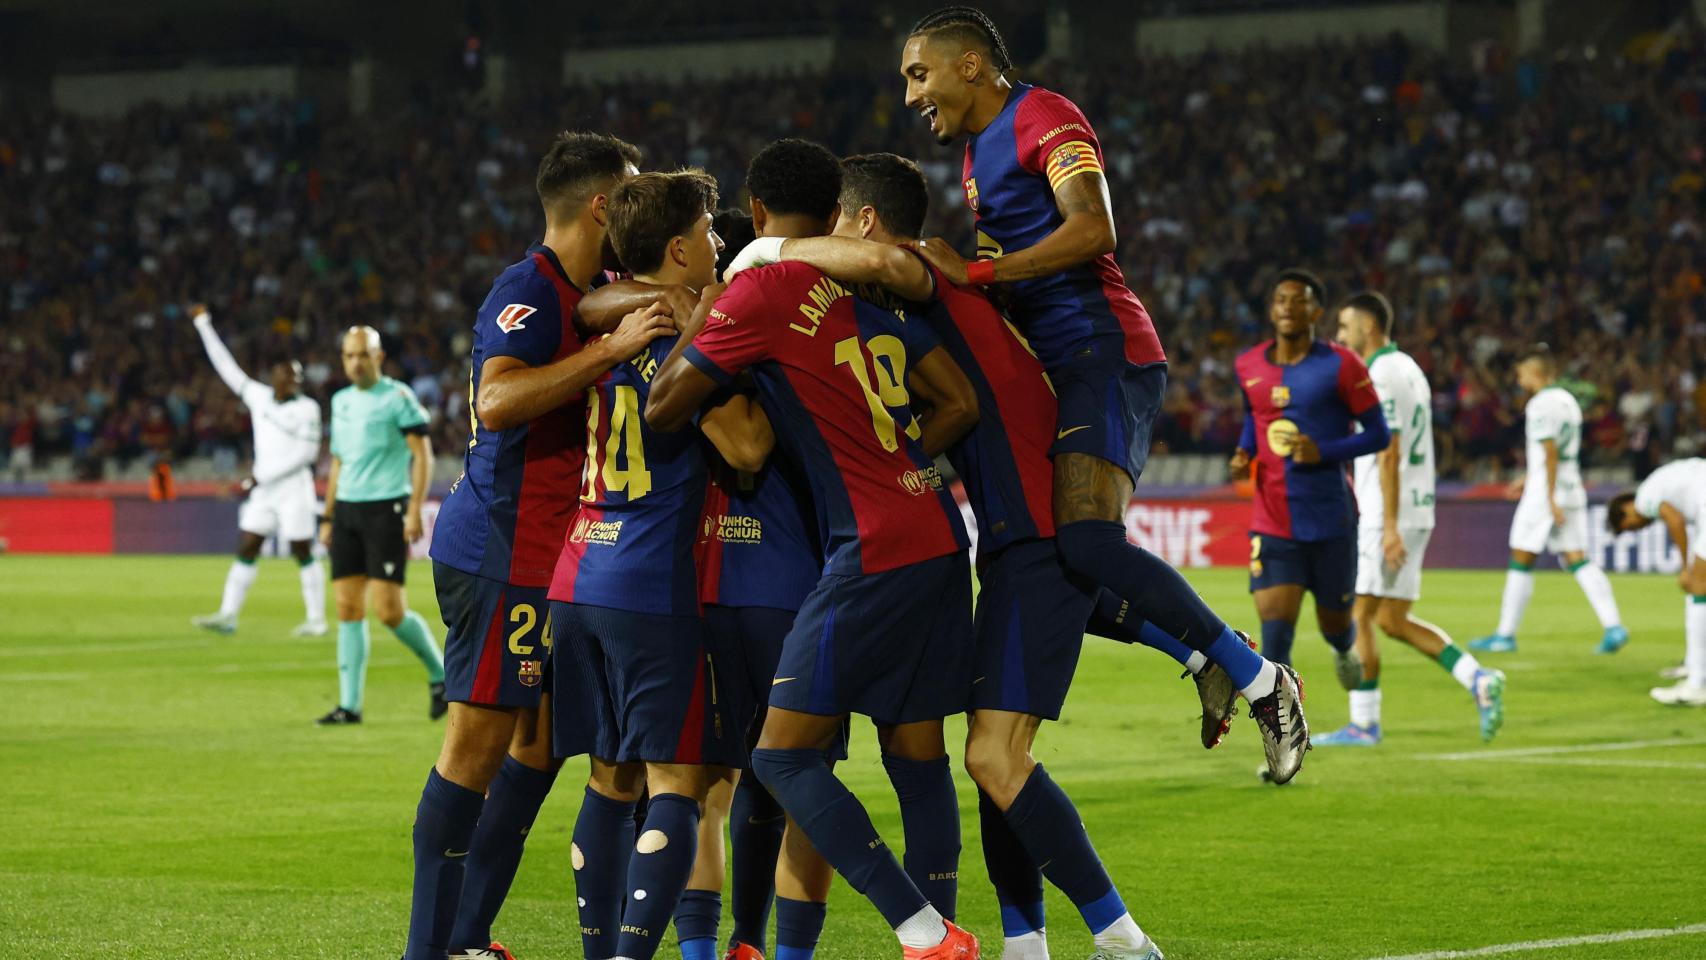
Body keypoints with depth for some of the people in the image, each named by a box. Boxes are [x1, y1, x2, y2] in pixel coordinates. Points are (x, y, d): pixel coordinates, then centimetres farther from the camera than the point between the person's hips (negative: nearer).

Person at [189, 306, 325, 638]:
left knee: (303, 554, -1)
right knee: (246, 550, 2)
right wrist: (204, 326, 14)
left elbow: (306, 452, -11)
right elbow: (227, 367, 14)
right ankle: (228, 615, 2)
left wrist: (261, 476, -12)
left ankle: (316, 619, 5)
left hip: (294, 489, -6)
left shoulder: (306, 408, -6)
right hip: (263, 491, 6)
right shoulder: (259, 397, 8)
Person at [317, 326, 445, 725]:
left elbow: (423, 455, -8)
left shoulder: (398, 398, -5)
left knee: (388, 610, -11)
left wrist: (415, 510, -16)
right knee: (348, 608, 1)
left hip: (386, 508, -6)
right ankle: (349, 705, 2)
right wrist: (328, 518, 19)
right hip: (347, 509, 6)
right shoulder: (341, 401, 16)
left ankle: (439, 676, 11)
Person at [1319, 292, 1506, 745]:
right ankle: (1478, 680, 1)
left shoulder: (1379, 377, -14)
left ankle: (1363, 724, 1)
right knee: (1392, 621, 11)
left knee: (1357, 617, -2)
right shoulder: (1408, 368, 16)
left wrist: (1389, 527, -22)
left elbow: (1389, 455, -20)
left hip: (1389, 516, -9)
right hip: (1418, 511, 9)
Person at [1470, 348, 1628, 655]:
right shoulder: (1568, 400, 15)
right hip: (1573, 489, 8)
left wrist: (1551, 499, -20)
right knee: (1577, 559, 4)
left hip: (1544, 493, -8)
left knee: (1521, 561, 1)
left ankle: (1505, 635, 7)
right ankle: (1613, 626, -10)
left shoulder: (1540, 404, -12)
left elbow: (1550, 453, -19)